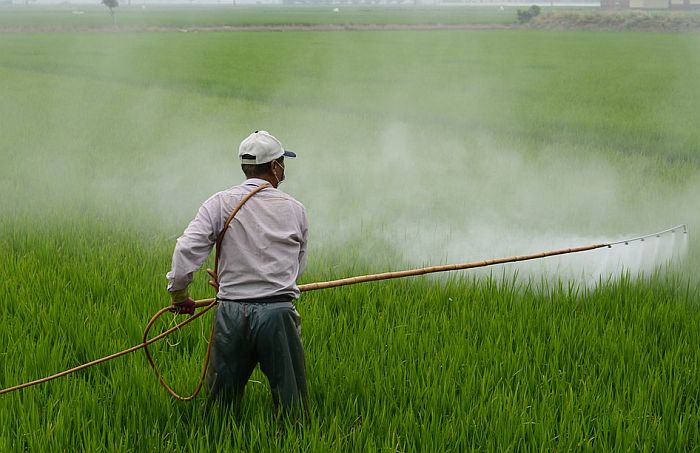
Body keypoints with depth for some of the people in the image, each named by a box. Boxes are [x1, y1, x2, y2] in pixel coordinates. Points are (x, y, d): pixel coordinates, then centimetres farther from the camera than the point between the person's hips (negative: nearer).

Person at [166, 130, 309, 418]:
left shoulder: (221, 203, 1)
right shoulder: (295, 210, 5)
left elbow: (187, 249, -9)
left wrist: (178, 292, 5)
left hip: (231, 314, 1)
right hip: (279, 313, 0)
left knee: (220, 401, 11)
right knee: (291, 404, 6)